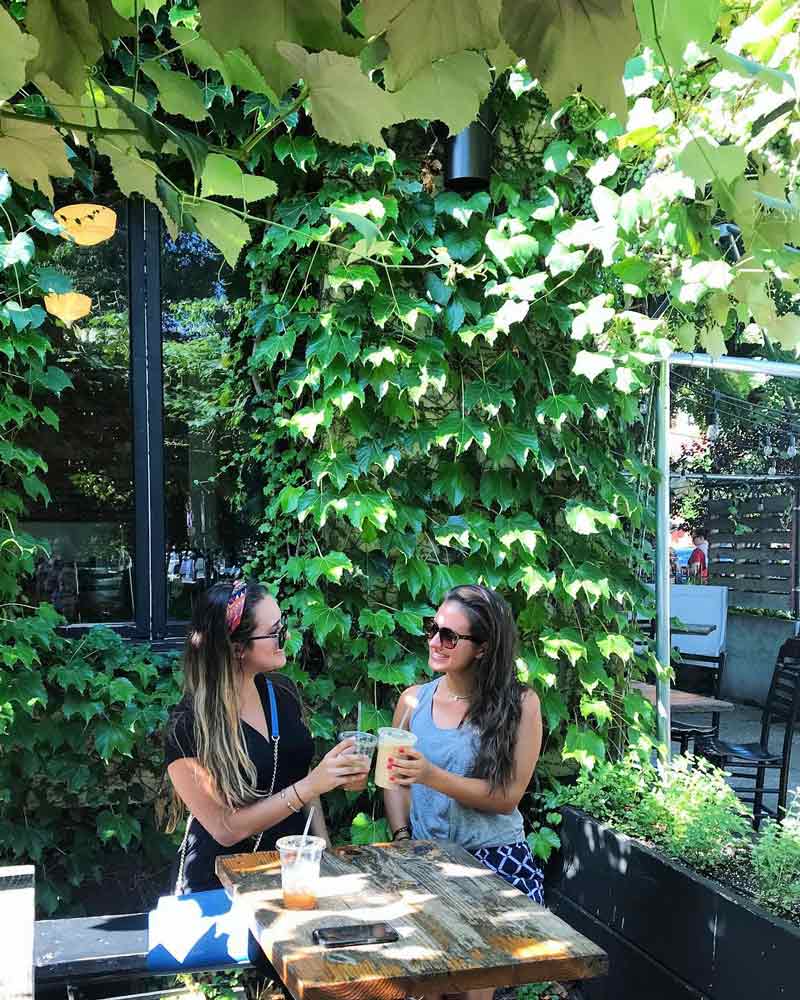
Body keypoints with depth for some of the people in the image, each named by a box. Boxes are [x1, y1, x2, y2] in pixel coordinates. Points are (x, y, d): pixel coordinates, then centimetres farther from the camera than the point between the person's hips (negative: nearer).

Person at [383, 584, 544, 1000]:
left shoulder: (520, 704, -7)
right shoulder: (414, 700, 3)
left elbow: (507, 796, -10)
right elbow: (396, 780, 9)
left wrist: (434, 777, -20)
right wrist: (402, 838, -6)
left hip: (494, 858, -2)